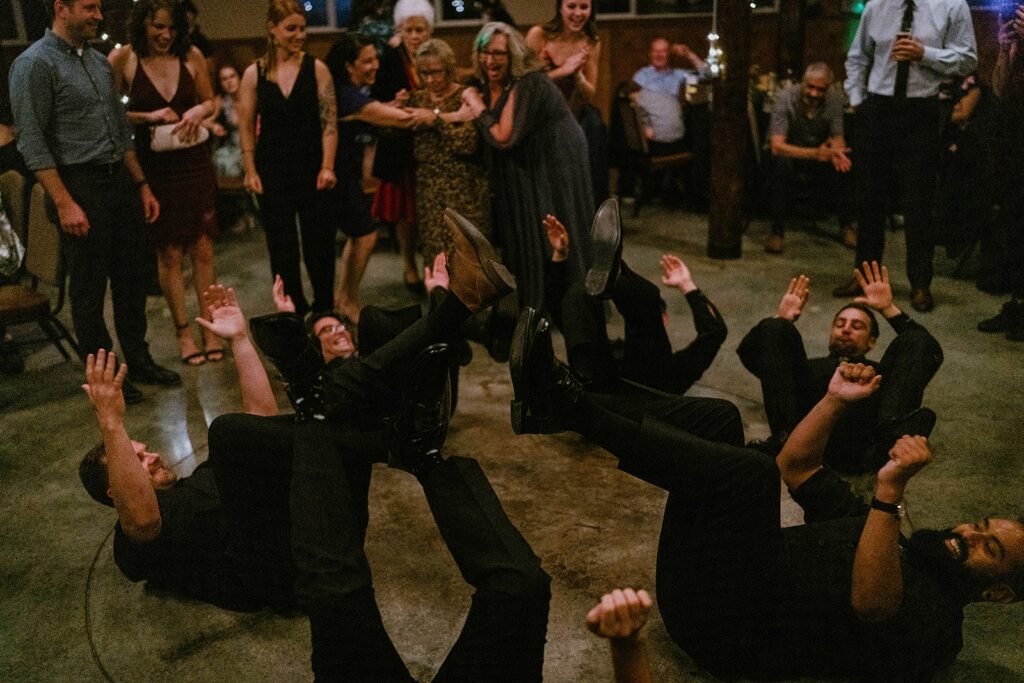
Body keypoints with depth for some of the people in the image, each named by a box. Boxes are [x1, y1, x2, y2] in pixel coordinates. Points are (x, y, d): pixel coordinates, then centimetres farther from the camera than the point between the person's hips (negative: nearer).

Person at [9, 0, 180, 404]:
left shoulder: (99, 62, 14)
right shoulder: (35, 64, -9)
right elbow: (32, 143, -14)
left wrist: (142, 185, 15)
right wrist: (65, 203, -19)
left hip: (120, 181, 7)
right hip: (81, 187, -7)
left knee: (131, 279, 13)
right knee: (89, 290, 4)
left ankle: (139, 361, 26)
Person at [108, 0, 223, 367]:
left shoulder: (192, 56, 1)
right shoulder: (122, 59, -6)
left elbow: (209, 101, 14)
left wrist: (199, 111, -7)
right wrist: (149, 117, -15)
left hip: (194, 161, 2)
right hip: (153, 166, -2)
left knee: (203, 249, 4)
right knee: (169, 253, 5)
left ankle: (210, 329, 15)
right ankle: (183, 333, 18)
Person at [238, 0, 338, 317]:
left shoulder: (316, 68, -1)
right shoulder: (254, 73, 2)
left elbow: (329, 122, -3)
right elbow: (246, 127, 6)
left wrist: (327, 167, -10)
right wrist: (250, 171, 0)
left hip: (311, 167, -1)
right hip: (272, 169, 1)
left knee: (319, 240, 3)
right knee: (281, 244, 6)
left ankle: (324, 306, 19)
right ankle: (294, 310, 19)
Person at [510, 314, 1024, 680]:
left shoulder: (937, 631, -2)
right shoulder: (871, 527, 23)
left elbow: (868, 601, -27)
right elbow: (796, 468, 22)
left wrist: (891, 491, -35)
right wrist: (835, 401, 8)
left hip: (725, 630, -8)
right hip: (699, 573, 8)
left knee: (747, 471, -31)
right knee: (715, 416, -1)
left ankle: (568, 408, -26)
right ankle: (560, 395, -17)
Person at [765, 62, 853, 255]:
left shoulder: (835, 98, -14)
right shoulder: (785, 98, -24)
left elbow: (837, 139, -8)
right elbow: (776, 146, -32)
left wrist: (835, 151, -36)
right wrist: (815, 153, -48)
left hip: (820, 152, 3)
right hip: (790, 153, -3)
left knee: (843, 162, -26)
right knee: (781, 163, -36)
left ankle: (846, 226, -6)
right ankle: (777, 231, -25)